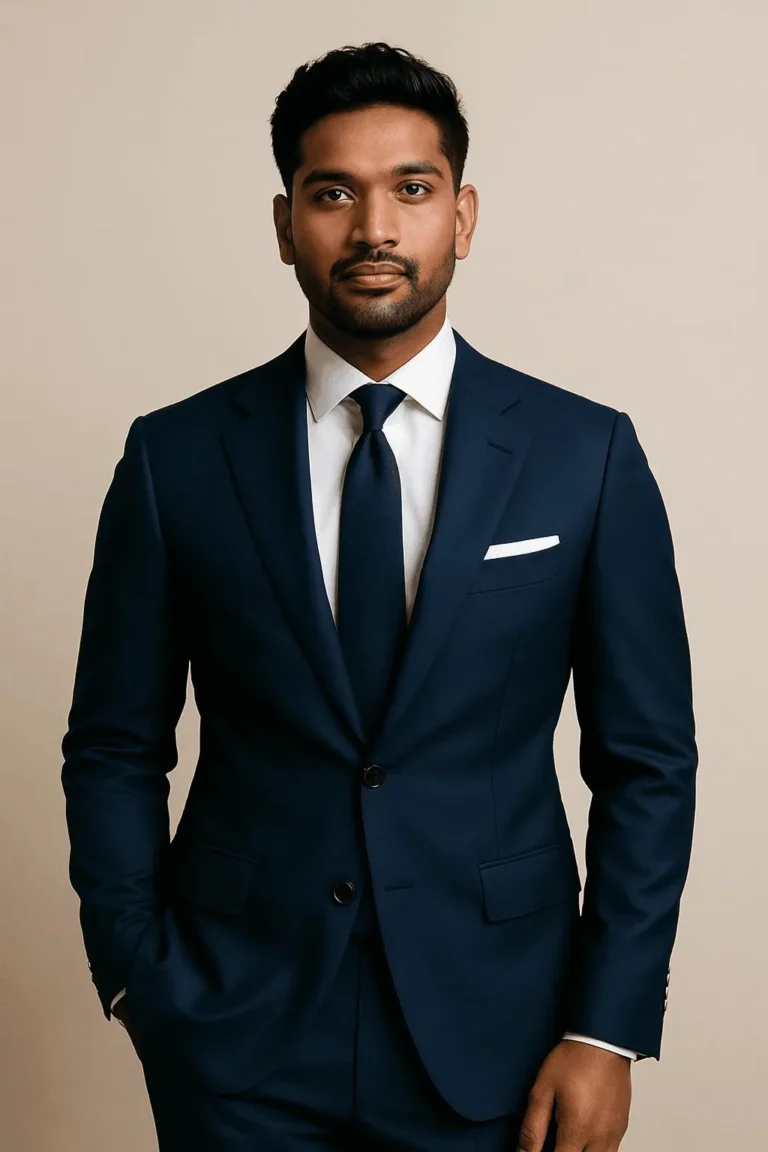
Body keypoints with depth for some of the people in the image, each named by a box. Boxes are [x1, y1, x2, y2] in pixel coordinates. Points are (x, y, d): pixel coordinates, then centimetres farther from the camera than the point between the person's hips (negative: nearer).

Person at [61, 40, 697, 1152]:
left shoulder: (585, 454, -3)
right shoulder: (177, 457, -3)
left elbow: (647, 762, -1)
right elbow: (115, 750, 4)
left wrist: (609, 1028, -5)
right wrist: (141, 977, -4)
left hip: (492, 1042, 0)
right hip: (238, 1039, 0)